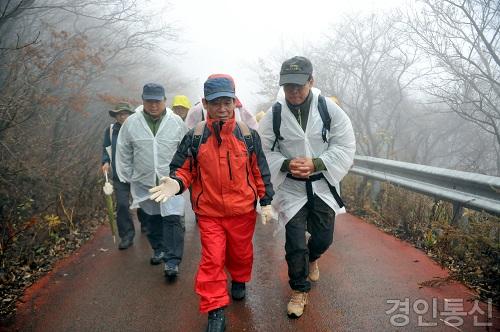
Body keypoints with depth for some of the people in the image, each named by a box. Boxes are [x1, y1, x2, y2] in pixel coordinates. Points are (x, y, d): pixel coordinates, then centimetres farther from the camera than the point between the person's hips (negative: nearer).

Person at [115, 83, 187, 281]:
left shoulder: (176, 122, -4)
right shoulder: (132, 123, -2)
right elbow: (123, 153, 7)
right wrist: (127, 178, 8)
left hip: (171, 181, -2)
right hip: (143, 182, 2)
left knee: (172, 220, -8)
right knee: (150, 219, 15)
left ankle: (172, 262, 0)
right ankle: (159, 250, 38)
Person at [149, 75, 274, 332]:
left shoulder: (248, 134, -5)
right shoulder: (195, 137, -7)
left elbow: (259, 170, 2)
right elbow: (184, 168, -1)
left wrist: (265, 201, 3)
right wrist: (176, 183, -23)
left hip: (243, 210, 1)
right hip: (209, 212, -1)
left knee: (240, 251, 19)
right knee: (212, 259, 0)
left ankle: (239, 281, 51)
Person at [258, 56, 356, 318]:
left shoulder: (329, 109, -12)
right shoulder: (274, 114, -13)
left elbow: (345, 148, -8)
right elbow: (263, 151, -5)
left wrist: (316, 164, -22)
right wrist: (286, 164, -23)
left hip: (323, 184, 2)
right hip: (291, 187, -1)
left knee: (324, 237, 14)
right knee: (295, 243, 2)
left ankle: (310, 259, 51)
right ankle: (299, 290, 26)